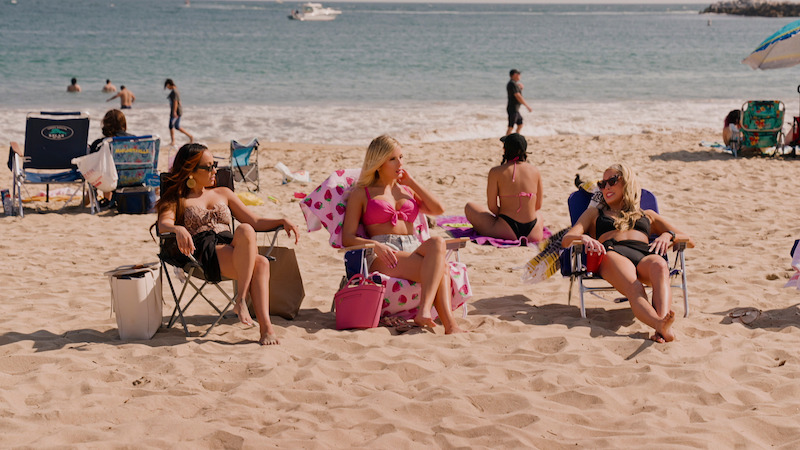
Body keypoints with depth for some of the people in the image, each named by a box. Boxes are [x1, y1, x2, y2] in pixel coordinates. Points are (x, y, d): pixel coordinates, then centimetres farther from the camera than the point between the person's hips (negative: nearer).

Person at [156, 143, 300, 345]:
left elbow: (255, 222, 25)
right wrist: (178, 229, -27)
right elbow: (163, 224, -4)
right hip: (203, 254, -4)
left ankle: (266, 326, -42)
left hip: (231, 250, 4)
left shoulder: (223, 193, 29)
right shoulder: (177, 199, 17)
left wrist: (282, 221, 7)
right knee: (245, 231, -34)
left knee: (262, 263, -34)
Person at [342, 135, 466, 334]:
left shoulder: (407, 189, 30)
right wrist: (375, 245, -16)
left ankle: (424, 309, -51)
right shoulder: (361, 193, 16)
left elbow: (438, 209, 13)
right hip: (384, 254, -4)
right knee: (439, 268, -33)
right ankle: (449, 324, -46)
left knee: (437, 242, -36)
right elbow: (347, 237, 4)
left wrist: (411, 182, 15)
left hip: (414, 248, 4)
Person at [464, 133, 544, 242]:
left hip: (508, 232, -4)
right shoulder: (535, 170, 3)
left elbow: (492, 207, -5)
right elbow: (538, 206, 10)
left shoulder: (496, 172, -7)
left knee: (469, 207, 14)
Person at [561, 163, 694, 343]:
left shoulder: (647, 215, 39)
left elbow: (689, 241, 31)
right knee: (634, 288, -39)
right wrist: (583, 237, -5)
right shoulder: (595, 213, 37)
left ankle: (664, 320, -64)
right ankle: (661, 325, -67)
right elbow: (566, 240, 20)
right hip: (612, 253, -1)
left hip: (645, 253, 1)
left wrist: (668, 235, 7)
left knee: (659, 266, -40)